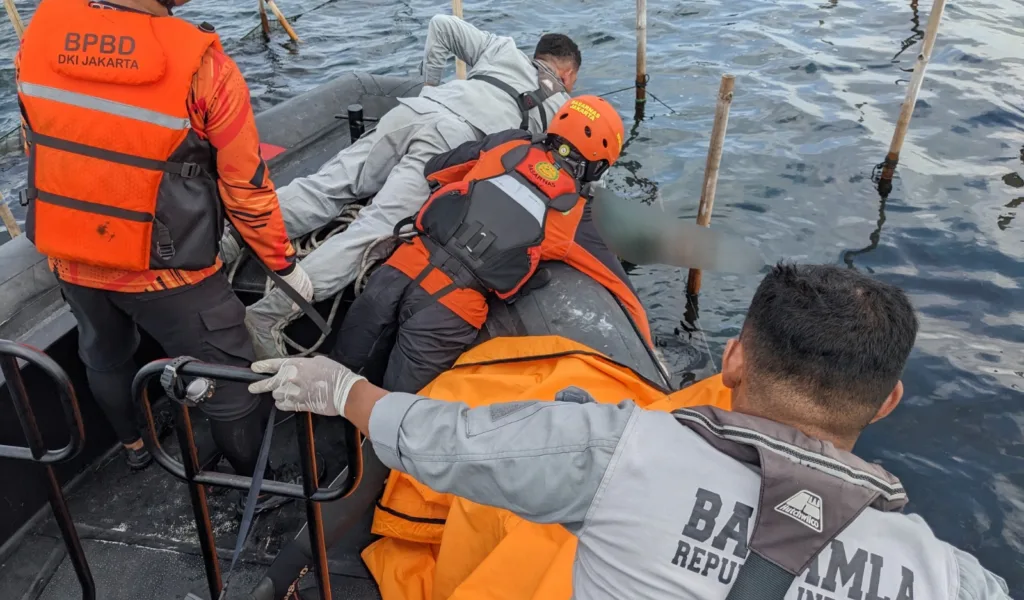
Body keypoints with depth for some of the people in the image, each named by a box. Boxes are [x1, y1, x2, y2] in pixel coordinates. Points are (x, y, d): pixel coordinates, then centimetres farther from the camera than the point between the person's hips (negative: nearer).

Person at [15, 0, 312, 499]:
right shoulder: (201, 67, -25)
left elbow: (37, 150, 5)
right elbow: (245, 187, -16)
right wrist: (284, 263, -1)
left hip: (68, 257, 6)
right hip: (164, 269, -6)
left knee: (104, 355, 32)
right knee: (231, 383, 13)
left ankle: (133, 444, 57)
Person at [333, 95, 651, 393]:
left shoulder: (508, 144, 11)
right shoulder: (573, 217, 5)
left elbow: (433, 171, 21)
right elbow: (617, 283, 10)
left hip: (405, 265, 3)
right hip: (451, 307, -3)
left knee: (344, 373, 15)